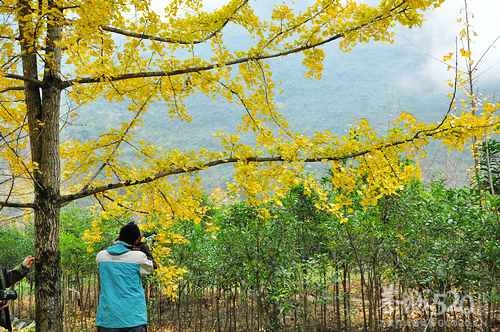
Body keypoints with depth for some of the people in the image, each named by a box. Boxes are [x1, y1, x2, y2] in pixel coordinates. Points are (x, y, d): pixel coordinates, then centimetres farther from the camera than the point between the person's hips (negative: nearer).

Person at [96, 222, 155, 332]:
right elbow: (150, 267, 13)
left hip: (107, 319, 3)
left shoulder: (101, 256, 2)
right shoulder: (138, 256, -7)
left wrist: (119, 242, 22)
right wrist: (144, 248, 19)